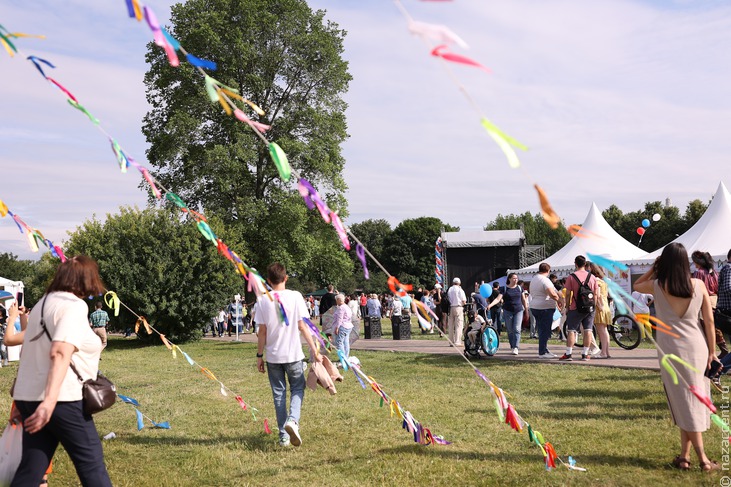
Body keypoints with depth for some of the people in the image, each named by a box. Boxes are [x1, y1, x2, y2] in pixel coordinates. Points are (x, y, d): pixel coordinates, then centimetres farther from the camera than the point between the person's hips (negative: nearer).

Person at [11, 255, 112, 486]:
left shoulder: (42, 304, 15)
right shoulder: (74, 305, -11)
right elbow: (60, 353, -25)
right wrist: (50, 401, -34)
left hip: (28, 397, 8)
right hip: (62, 399, -8)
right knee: (92, 466, 4)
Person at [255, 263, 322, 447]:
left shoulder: (262, 300, -4)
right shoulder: (295, 296, -6)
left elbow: (262, 331, -3)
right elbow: (302, 326, -7)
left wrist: (259, 355, 6)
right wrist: (314, 349, -2)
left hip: (273, 356, 1)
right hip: (293, 354, -1)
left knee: (279, 394, 11)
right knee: (297, 389, 13)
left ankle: (283, 436, 13)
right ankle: (293, 420, -13)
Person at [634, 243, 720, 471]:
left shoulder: (657, 286, -6)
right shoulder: (699, 285, -4)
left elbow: (636, 286, 17)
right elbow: (709, 321, -1)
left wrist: (653, 269, 11)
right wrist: (712, 351, 6)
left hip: (671, 348, -1)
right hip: (697, 347, 1)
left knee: (684, 401, 4)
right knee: (695, 400, 11)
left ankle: (702, 458, 2)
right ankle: (684, 454, 10)